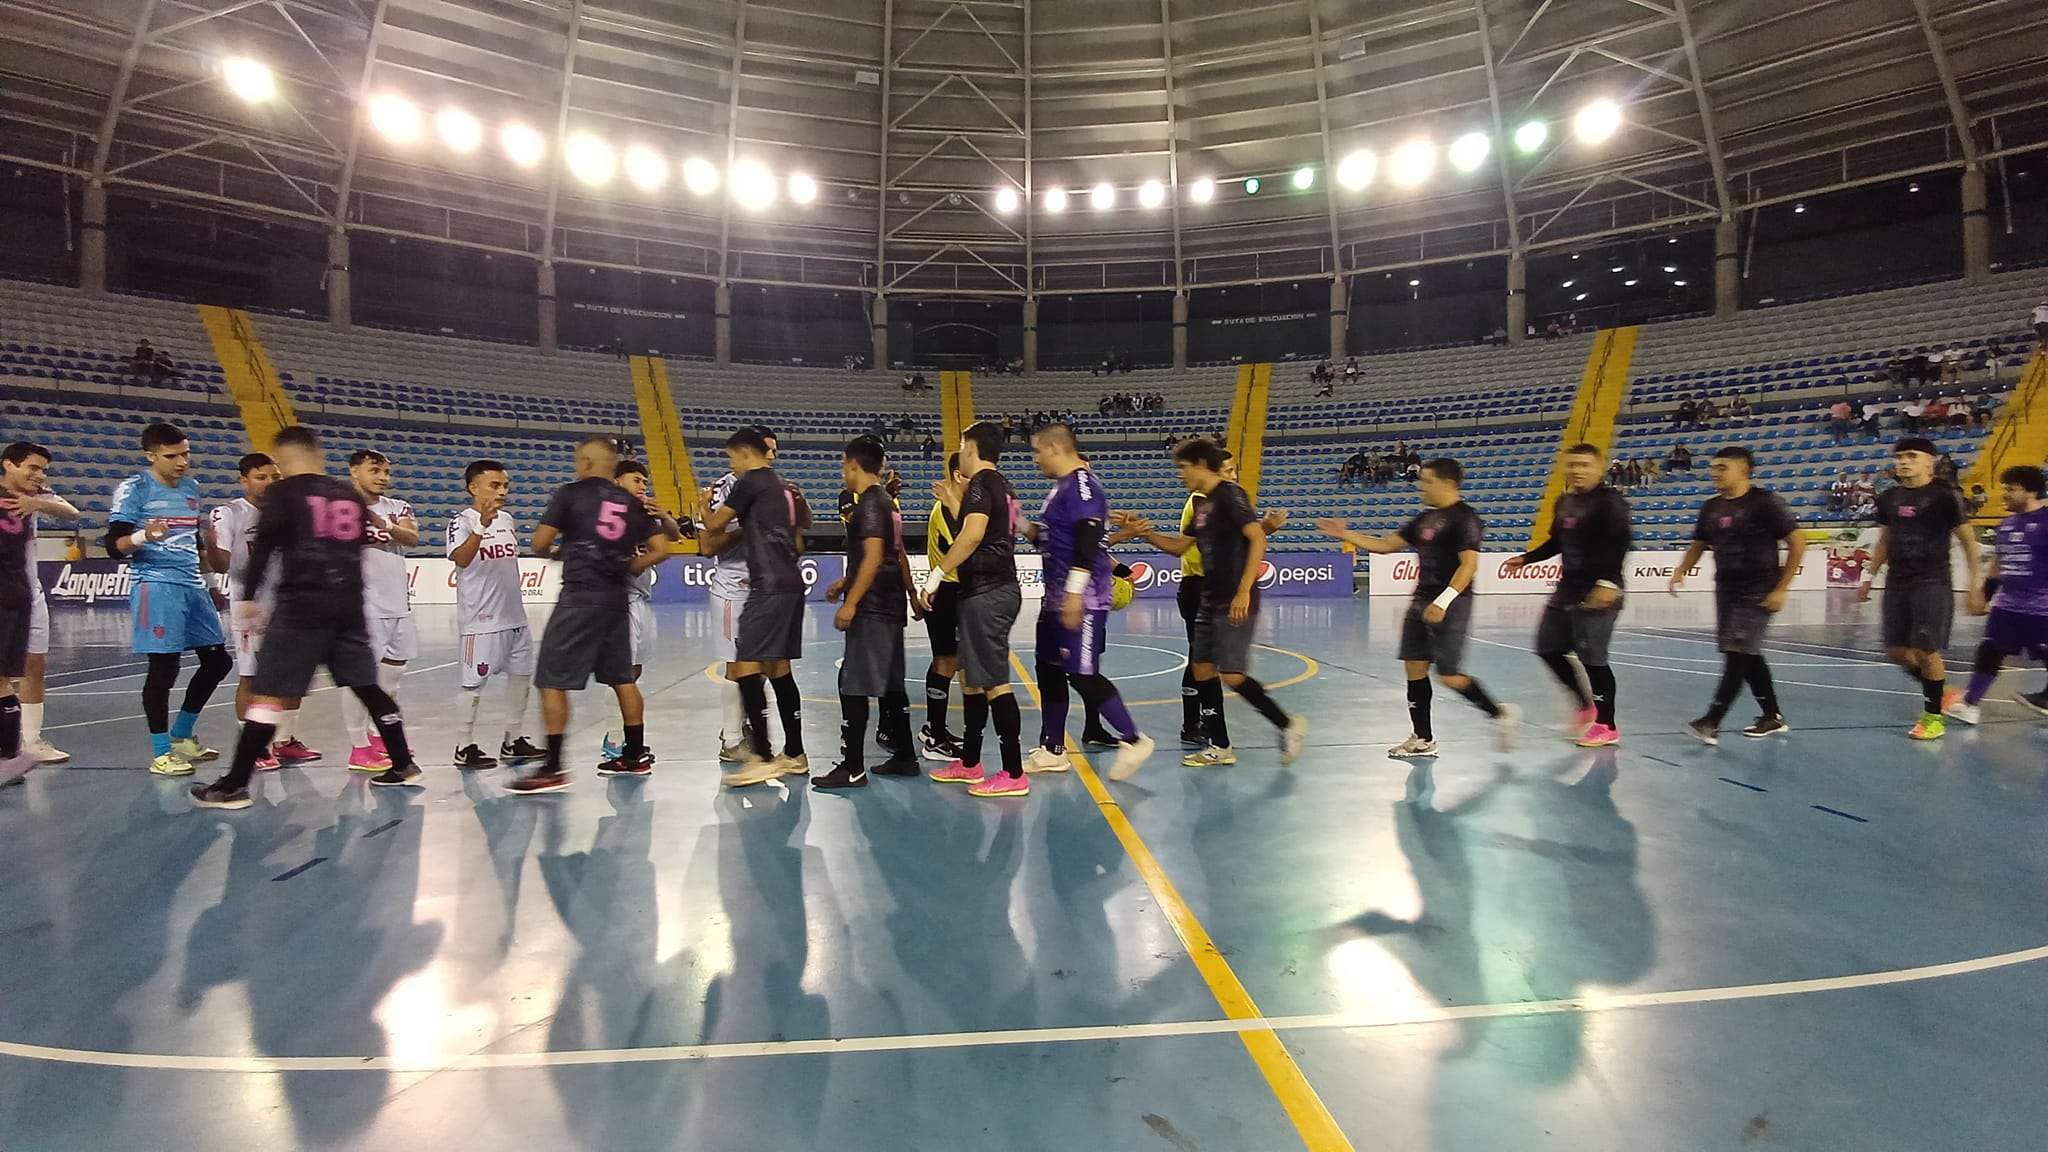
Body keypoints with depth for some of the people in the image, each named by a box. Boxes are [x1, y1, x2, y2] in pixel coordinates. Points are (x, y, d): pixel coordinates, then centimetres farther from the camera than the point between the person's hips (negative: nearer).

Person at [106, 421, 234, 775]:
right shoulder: (134, 489, -6)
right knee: (164, 666, -7)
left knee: (217, 660, 10)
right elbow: (114, 546, -11)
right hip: (156, 586, -7)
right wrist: (143, 536, -30)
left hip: (193, 585, 7)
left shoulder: (191, 487, 14)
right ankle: (161, 753, 4)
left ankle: (181, 736, 26)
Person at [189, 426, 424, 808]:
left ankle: (234, 786, 0)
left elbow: (262, 548, -7)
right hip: (349, 607, 5)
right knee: (368, 687, 13)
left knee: (269, 695, -1)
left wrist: (248, 598, -1)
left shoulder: (281, 493, -2)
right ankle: (404, 766, 16)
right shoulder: (350, 495, 12)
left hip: (301, 607, -5)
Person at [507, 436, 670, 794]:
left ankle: (552, 768, -4)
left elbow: (540, 543, -4)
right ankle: (636, 755, 23)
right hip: (617, 600, 6)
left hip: (580, 598, -6)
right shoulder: (632, 503, 11)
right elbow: (661, 549, 8)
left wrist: (554, 552, 17)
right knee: (621, 678, 15)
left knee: (552, 681, -1)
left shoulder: (570, 493, -2)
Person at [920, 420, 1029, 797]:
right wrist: (957, 504, 31)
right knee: (971, 677, 16)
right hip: (998, 588, 10)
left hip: (986, 592, -10)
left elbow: (973, 534, -25)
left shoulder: (980, 484, -11)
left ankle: (1014, 774, -3)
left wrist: (937, 573, -21)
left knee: (995, 682, -8)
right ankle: (969, 764, 26)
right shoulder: (1001, 485, 18)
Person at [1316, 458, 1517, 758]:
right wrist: (1345, 535, 12)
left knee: (1449, 676, -7)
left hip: (1449, 606, -8)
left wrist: (1443, 601, -29)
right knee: (1414, 668, 6)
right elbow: (1386, 545, 18)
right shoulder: (1425, 518, 14)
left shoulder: (1464, 518, -11)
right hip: (1421, 602, 8)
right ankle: (1423, 740, 15)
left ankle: (1499, 712, 17)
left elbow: (1469, 564, -21)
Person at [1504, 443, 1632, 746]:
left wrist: (1609, 583, -31)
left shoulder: (1608, 501, -12)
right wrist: (1527, 558, 23)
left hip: (1597, 594, -9)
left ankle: (1608, 727, 10)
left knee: (1592, 659, -4)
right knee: (1547, 648, 12)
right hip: (1568, 588, 9)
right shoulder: (1564, 502, 13)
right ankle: (1586, 705, 29)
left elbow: (1620, 544, -22)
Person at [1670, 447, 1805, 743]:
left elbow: (1797, 542, -9)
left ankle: (1711, 723, -12)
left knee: (1738, 655, -10)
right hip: (1726, 590, 7)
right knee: (1749, 657, 14)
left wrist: (1781, 589, -12)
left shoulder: (1764, 502, -10)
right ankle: (1773, 717, 28)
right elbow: (1698, 545, 20)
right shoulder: (1711, 508, 9)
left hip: (1757, 593, -7)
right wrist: (1680, 571, 1)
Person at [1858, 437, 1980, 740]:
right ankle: (1938, 692, 30)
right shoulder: (1888, 498, 8)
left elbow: (1968, 541, -3)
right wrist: (1869, 577, 18)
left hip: (1933, 584, -5)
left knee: (1926, 651, -4)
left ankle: (1934, 716, 12)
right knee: (1895, 652, 6)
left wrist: (1975, 583, -6)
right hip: (1897, 584, 5)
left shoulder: (1945, 496, -7)